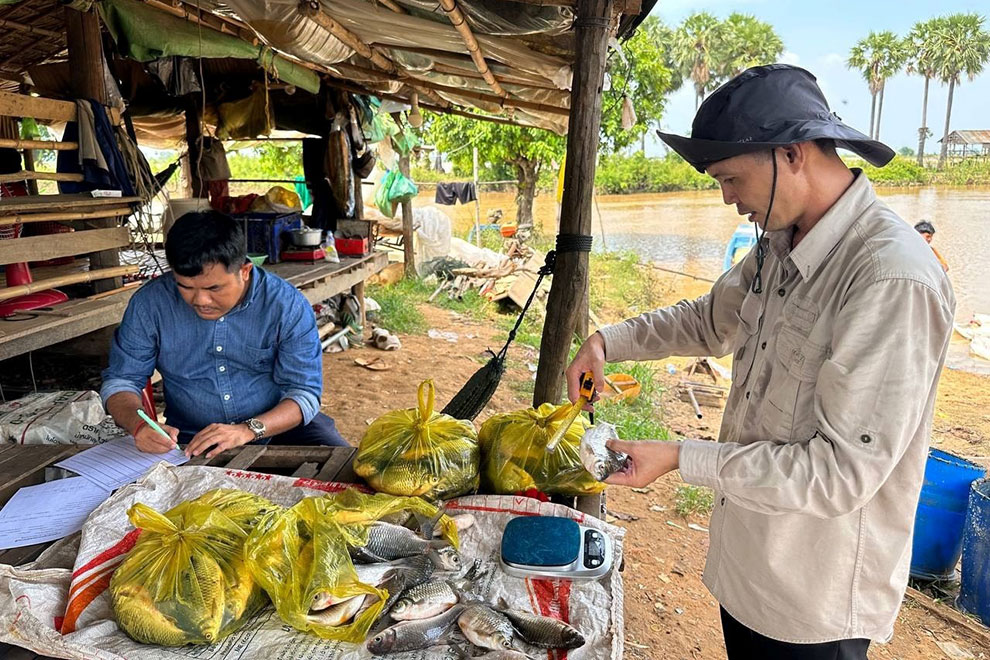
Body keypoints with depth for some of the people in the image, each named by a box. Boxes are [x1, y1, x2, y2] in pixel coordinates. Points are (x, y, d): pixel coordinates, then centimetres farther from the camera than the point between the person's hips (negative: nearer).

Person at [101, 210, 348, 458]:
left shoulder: (288, 305, -10)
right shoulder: (149, 304, -5)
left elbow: (304, 393, -10)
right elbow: (120, 380, 3)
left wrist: (249, 430, -27)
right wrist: (138, 425, -20)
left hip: (280, 426, 0)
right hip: (192, 442, 0)